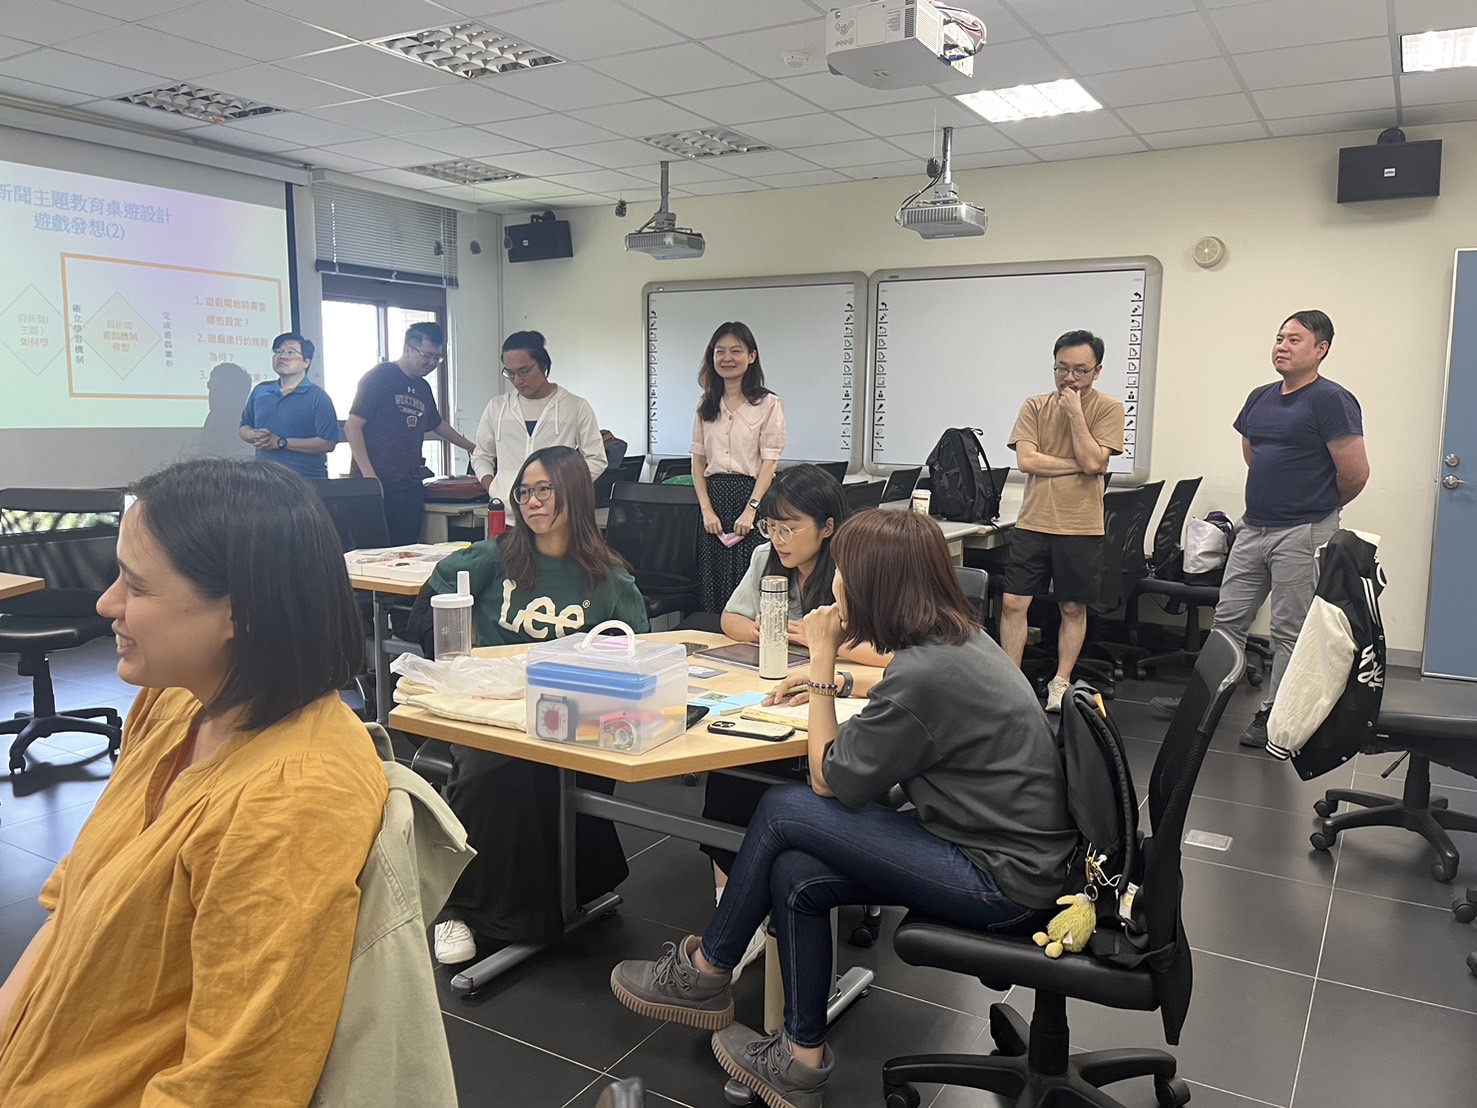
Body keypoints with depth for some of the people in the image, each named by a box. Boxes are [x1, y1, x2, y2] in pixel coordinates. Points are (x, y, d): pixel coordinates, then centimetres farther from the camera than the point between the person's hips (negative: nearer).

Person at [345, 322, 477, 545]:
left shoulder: (423, 388, 17)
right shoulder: (379, 377, -4)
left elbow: (436, 424, 35)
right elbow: (352, 426, -9)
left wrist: (471, 447, 43)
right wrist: (369, 476, -16)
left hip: (410, 489, 7)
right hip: (378, 486, -7)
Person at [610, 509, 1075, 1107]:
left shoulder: (925, 672, -25)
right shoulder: (959, 635, 3)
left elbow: (829, 781, -14)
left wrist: (822, 660, -9)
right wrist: (826, 675, 7)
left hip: (1004, 881, -9)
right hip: (1014, 849, 9)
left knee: (784, 810, -9)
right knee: (795, 874, 1)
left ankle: (702, 974, 12)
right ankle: (802, 1058, 14)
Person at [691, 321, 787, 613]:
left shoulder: (768, 404, -3)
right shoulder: (707, 406, 12)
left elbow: (769, 463, -7)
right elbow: (698, 460, 9)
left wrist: (751, 510, -16)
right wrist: (707, 510, -2)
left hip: (752, 495, -4)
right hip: (714, 498, 5)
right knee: (712, 586, 7)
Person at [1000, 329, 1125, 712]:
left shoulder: (1108, 409, -1)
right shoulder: (1035, 407, 5)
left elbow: (1093, 461, -14)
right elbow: (1026, 461, -7)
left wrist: (1075, 412, -11)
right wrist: (1078, 466, -9)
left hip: (1081, 527, -1)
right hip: (1033, 522, 2)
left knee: (1073, 608, 9)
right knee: (1013, 603, -1)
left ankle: (1060, 685, 22)